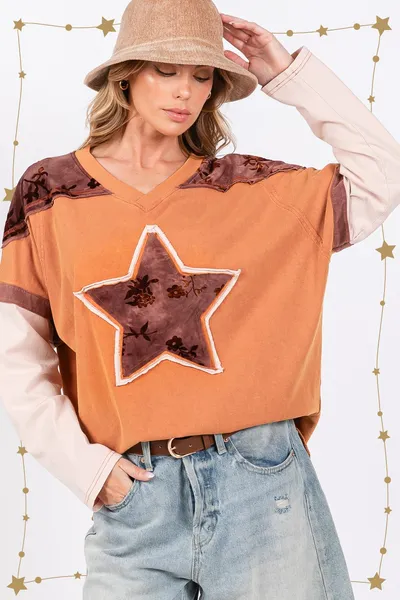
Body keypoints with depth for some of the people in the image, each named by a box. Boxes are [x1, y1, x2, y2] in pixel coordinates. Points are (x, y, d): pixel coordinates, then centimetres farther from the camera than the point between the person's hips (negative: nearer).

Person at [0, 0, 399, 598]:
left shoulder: (248, 187, 4)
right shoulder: (51, 191, 3)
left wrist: (290, 74, 3)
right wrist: (83, 465, -5)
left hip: (259, 479, 1)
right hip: (132, 489, 0)